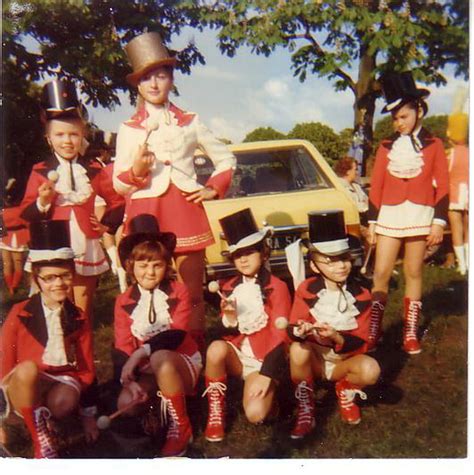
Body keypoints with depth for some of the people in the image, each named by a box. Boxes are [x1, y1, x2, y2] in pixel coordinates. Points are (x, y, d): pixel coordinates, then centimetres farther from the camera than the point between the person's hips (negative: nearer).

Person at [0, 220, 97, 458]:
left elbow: (86, 368, 7)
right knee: (27, 369, -36)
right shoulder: (20, 313, -5)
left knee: (64, 402, -35)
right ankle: (43, 445, -23)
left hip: (64, 382, 2)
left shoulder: (78, 318, 3)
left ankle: (39, 419, 0)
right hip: (25, 386, -1)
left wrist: (88, 414, 4)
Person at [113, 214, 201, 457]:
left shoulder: (178, 292, -7)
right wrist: (129, 380, -23)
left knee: (160, 359, -37)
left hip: (182, 361, -2)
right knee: (126, 404, -26)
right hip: (147, 371, 3)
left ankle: (180, 427, -17)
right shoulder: (124, 302, 0)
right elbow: (121, 347, -5)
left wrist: (143, 351, -32)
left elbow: (177, 334, -20)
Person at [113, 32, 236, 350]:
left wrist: (213, 189, 6)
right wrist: (135, 171, -14)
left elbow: (227, 159, 21)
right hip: (145, 215, 0)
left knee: (192, 293, 1)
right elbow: (118, 184, 7)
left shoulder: (190, 122, 13)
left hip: (186, 213, 1)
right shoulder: (128, 129, 10)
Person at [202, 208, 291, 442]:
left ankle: (267, 393, 9)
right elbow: (230, 333, 5)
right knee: (216, 348, -32)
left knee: (255, 413, -27)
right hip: (236, 354, 4)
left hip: (264, 359, -4)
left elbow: (280, 335, -10)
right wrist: (230, 318, -17)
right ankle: (216, 412, -12)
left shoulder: (277, 287, -7)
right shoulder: (229, 287, 5)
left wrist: (267, 375, -18)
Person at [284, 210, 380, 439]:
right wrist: (300, 331, -41)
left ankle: (346, 390, 5)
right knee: (298, 349, -35)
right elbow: (292, 329, -16)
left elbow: (361, 344, -13)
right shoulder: (306, 290, -12)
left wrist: (336, 337, -34)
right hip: (314, 359, 0)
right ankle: (305, 408, -12)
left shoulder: (361, 296, -10)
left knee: (370, 370, -32)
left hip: (344, 360, 1)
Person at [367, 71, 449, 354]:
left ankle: (411, 333, 14)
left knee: (414, 273, 6)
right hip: (389, 215, 1)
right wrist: (372, 222, 4)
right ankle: (374, 330, 4)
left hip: (420, 215, -1)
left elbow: (443, 187, 1)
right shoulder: (386, 147, 8)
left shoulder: (433, 145, 3)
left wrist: (439, 222, -6)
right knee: (381, 273, -3)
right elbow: (376, 187, 7)